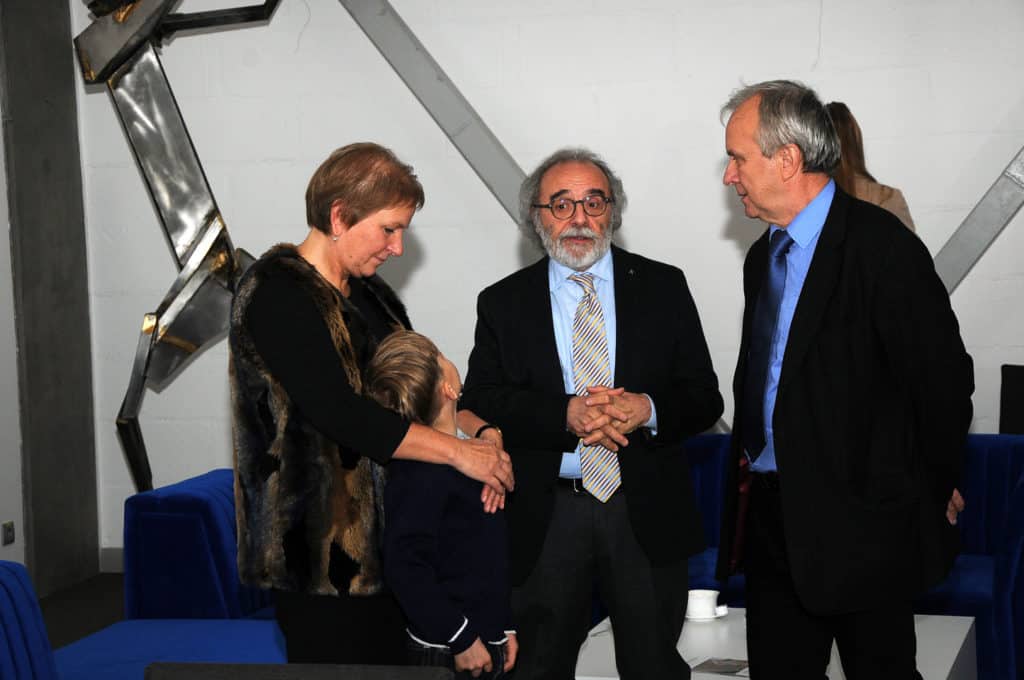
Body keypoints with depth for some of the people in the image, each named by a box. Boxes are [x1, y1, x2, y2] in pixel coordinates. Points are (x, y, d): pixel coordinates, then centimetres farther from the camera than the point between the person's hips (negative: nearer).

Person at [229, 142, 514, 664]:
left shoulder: (368, 290, 13)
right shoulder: (276, 293, -15)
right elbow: (338, 412, -24)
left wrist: (481, 432, -7)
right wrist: (460, 451, -21)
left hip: (380, 532, 8)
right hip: (319, 545, -8)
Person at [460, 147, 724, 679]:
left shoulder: (663, 287, 6)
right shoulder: (503, 302, 5)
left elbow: (704, 399, 2)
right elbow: (480, 404, -6)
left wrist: (647, 410, -19)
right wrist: (567, 415, -20)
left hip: (648, 513, 0)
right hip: (546, 520, 0)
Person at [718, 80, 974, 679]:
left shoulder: (881, 246, -14)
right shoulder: (764, 256, 14)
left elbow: (944, 378, -13)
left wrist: (932, 493, -4)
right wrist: (753, 469, 13)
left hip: (861, 523, -8)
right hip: (773, 515, 8)